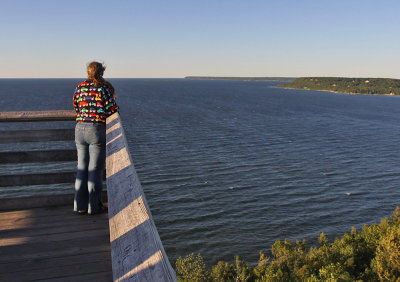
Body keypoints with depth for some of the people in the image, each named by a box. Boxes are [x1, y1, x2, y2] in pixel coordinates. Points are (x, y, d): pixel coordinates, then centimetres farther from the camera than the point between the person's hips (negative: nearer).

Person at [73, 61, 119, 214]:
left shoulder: (79, 87, 6)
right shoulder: (104, 88, -7)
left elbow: (76, 107, 9)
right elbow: (112, 111, -11)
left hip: (80, 129, 5)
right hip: (97, 130, -5)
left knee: (82, 168, 13)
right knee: (95, 170, 4)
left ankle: (80, 206, 19)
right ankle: (94, 206, 11)